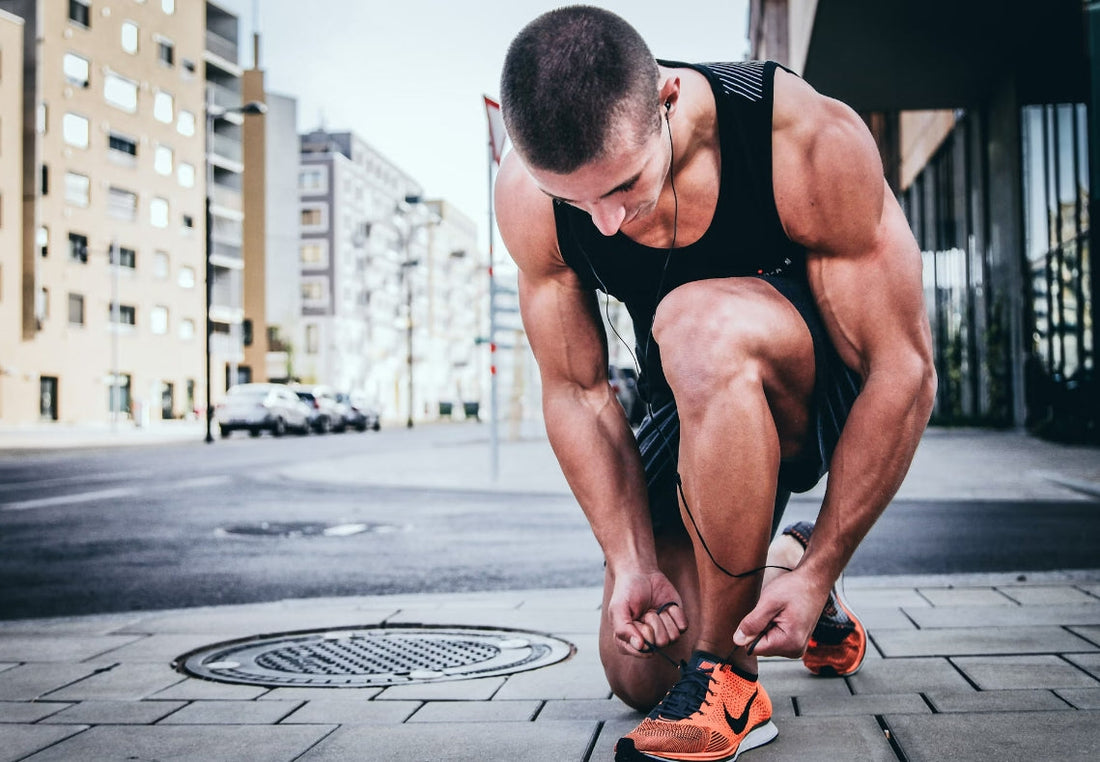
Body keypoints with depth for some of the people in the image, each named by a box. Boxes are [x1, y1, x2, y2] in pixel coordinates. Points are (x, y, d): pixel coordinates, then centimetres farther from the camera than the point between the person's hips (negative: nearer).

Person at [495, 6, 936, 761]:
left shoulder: (811, 142, -31)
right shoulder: (529, 194, -20)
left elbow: (905, 372, -26)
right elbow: (576, 390, -11)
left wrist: (821, 571, -25)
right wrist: (633, 562, -19)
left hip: (836, 388, -4)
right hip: (703, 404, 4)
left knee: (697, 324, -38)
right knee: (637, 670, 0)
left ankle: (727, 682, -24)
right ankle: (765, 569, 31)